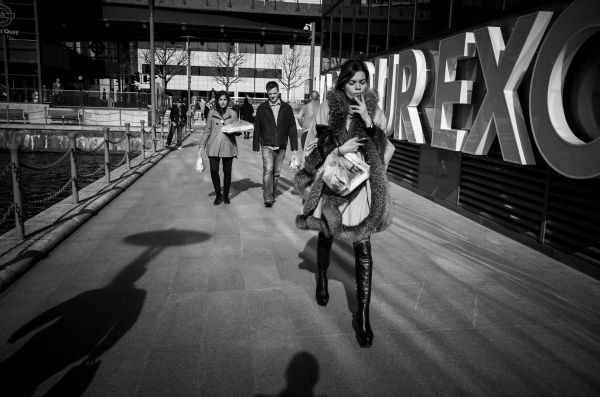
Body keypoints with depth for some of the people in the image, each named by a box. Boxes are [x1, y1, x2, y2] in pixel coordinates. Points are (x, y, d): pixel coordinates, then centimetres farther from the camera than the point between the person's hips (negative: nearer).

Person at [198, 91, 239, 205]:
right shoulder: (211, 113, 7)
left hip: (228, 146, 0)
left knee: (227, 172, 4)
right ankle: (218, 195, 11)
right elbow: (207, 130, 13)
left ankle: (226, 195, 21)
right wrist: (202, 145, 8)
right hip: (213, 146, 0)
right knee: (214, 171, -6)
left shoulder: (233, 113, 6)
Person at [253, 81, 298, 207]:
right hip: (267, 146, -2)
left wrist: (294, 147, 4)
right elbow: (257, 128, 7)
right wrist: (256, 146, 5)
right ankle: (268, 199, -16)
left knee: (276, 172, 10)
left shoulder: (286, 108, 6)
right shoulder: (262, 108, 3)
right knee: (268, 170, -16)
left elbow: (292, 128, 7)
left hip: (281, 147, 2)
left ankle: (272, 194, 26)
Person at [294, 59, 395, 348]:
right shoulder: (329, 106, -1)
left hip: (362, 182, 0)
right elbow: (320, 146, -3)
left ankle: (363, 315, -1)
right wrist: (340, 149, -22)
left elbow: (382, 148, -2)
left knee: (363, 247, -7)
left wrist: (368, 121, -15)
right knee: (326, 235, 17)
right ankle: (321, 279, 47)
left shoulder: (373, 109, 3)